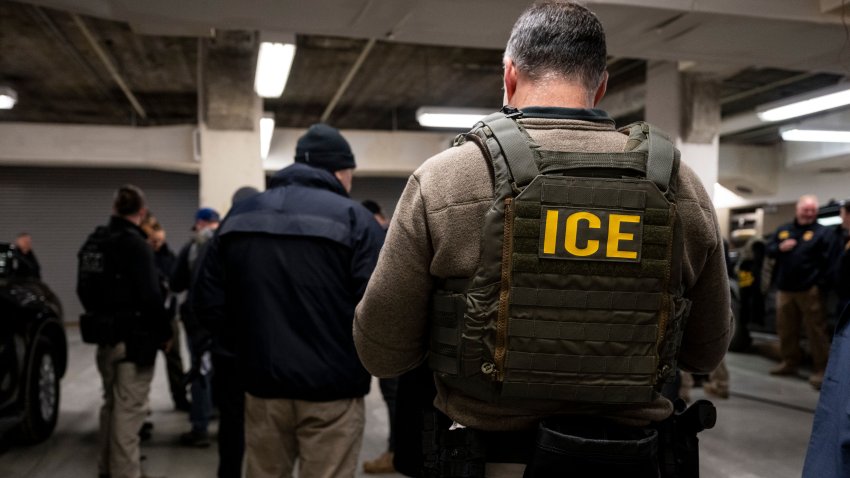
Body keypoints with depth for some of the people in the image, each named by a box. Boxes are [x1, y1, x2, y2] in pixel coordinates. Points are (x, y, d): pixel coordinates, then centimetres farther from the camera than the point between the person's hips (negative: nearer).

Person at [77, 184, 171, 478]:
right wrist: (164, 332, -10)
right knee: (129, 408, -2)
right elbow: (150, 296, -21)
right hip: (133, 337, -8)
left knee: (111, 402, 21)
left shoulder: (93, 242, 9)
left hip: (105, 335, 9)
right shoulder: (135, 243, -17)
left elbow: (84, 290, 17)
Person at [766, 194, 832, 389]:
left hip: (809, 290, -5)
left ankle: (820, 369, 0)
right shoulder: (783, 230, 16)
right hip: (784, 289, 5)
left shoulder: (822, 232, 0)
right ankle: (790, 362, 25)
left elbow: (827, 260, -10)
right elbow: (769, 250, 17)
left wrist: (820, 283, -21)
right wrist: (780, 248, -6)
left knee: (815, 330, -5)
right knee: (786, 329, 12)